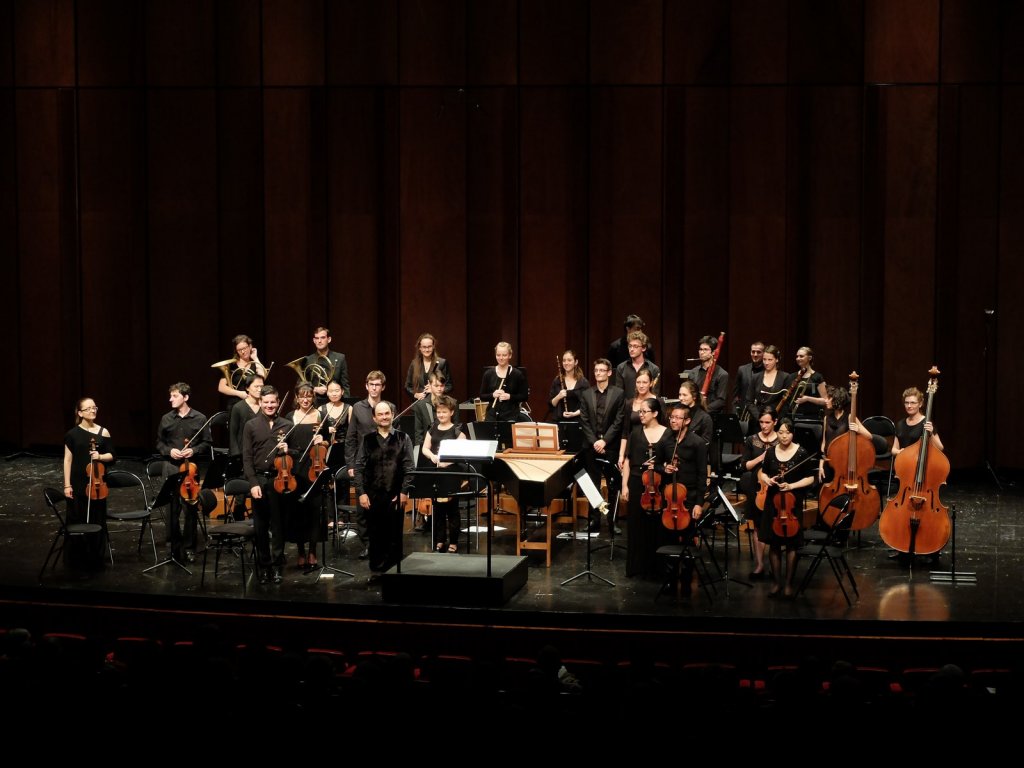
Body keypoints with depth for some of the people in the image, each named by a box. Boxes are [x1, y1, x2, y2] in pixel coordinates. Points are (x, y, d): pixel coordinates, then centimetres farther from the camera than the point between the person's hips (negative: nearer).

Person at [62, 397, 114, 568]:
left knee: (97, 521, 4)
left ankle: (95, 559, 15)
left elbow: (112, 456, 7)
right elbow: (68, 459, -1)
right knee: (77, 521, 3)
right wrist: (67, 485, -4)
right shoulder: (73, 433, -2)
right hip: (78, 484, -1)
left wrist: (100, 456, -15)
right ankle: (77, 559, 14)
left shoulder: (103, 432, 2)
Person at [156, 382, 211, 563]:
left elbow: (207, 443, 5)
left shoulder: (200, 419, 0)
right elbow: (159, 443, 13)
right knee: (172, 509, 1)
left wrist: (194, 450, -12)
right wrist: (169, 451, -6)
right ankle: (176, 547, 11)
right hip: (171, 468, 1)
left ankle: (189, 547, 14)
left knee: (191, 508, 3)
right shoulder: (166, 419, 6)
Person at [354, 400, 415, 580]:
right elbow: (359, 467, 4)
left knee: (394, 536, 3)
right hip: (373, 496, 1)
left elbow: (409, 468, 0)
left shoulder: (403, 439, 5)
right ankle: (376, 570, 14)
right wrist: (361, 492, -5)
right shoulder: (368, 440, 7)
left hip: (395, 496, -1)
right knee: (375, 535, 5)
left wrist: (404, 491, -9)